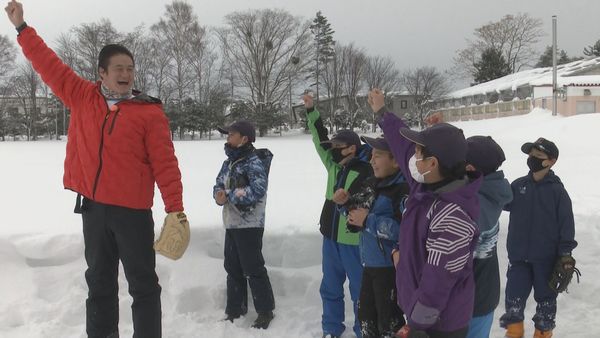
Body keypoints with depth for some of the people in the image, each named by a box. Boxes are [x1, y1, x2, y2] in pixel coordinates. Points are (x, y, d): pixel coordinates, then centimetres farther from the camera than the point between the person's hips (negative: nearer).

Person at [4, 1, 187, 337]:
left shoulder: (150, 112, -6)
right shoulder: (82, 97, 6)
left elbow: (165, 164, -9)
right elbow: (50, 65, 13)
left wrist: (175, 208, -15)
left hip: (132, 211, -4)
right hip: (93, 207, 4)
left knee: (144, 285, 3)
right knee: (99, 282, 15)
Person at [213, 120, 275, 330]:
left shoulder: (254, 162, -13)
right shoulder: (229, 162, 14)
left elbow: (257, 190, -25)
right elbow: (218, 185, 14)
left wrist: (228, 195, -17)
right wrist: (219, 195, -11)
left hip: (249, 225, -9)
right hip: (231, 224, 9)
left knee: (253, 269, -3)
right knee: (233, 268, 15)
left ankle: (265, 311, 10)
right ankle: (235, 310, 27)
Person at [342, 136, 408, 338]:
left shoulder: (404, 189, -22)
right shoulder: (372, 183, 7)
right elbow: (361, 207, 21)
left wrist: (367, 221, -24)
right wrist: (347, 203, -3)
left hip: (390, 267, -9)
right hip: (369, 263, 9)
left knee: (388, 321, 6)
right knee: (366, 313, 24)